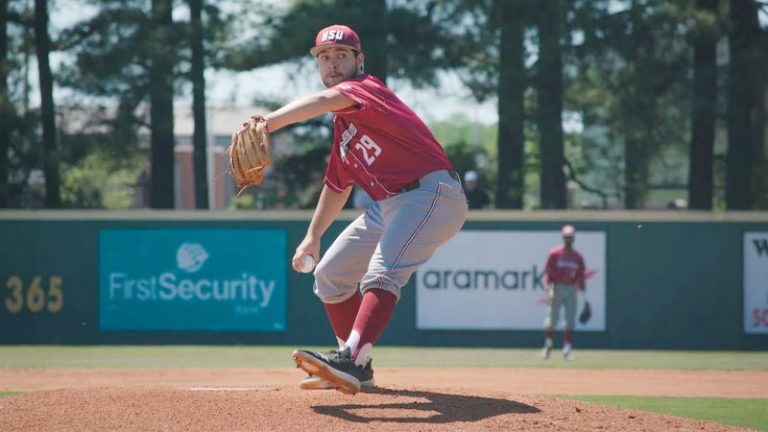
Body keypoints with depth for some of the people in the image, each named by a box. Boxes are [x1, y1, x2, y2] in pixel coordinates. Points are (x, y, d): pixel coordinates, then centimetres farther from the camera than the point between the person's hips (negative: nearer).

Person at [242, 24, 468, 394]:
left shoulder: (367, 88, -10)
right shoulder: (342, 123, 17)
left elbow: (324, 101, -33)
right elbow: (338, 185, 28)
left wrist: (266, 124, -48)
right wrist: (312, 236, 22)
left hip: (431, 193, -11)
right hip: (387, 206, 11)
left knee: (381, 273, -31)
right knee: (329, 275, 16)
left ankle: (350, 361, -47)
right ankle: (358, 368, 22)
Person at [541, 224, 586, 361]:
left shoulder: (578, 257, 9)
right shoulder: (555, 254, -1)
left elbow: (580, 277, 12)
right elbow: (548, 272, -4)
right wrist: (549, 289, -17)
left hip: (571, 290, 3)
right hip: (557, 288, -3)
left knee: (570, 321, -1)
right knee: (551, 319, -5)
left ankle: (567, 349, 2)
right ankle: (548, 346, 10)